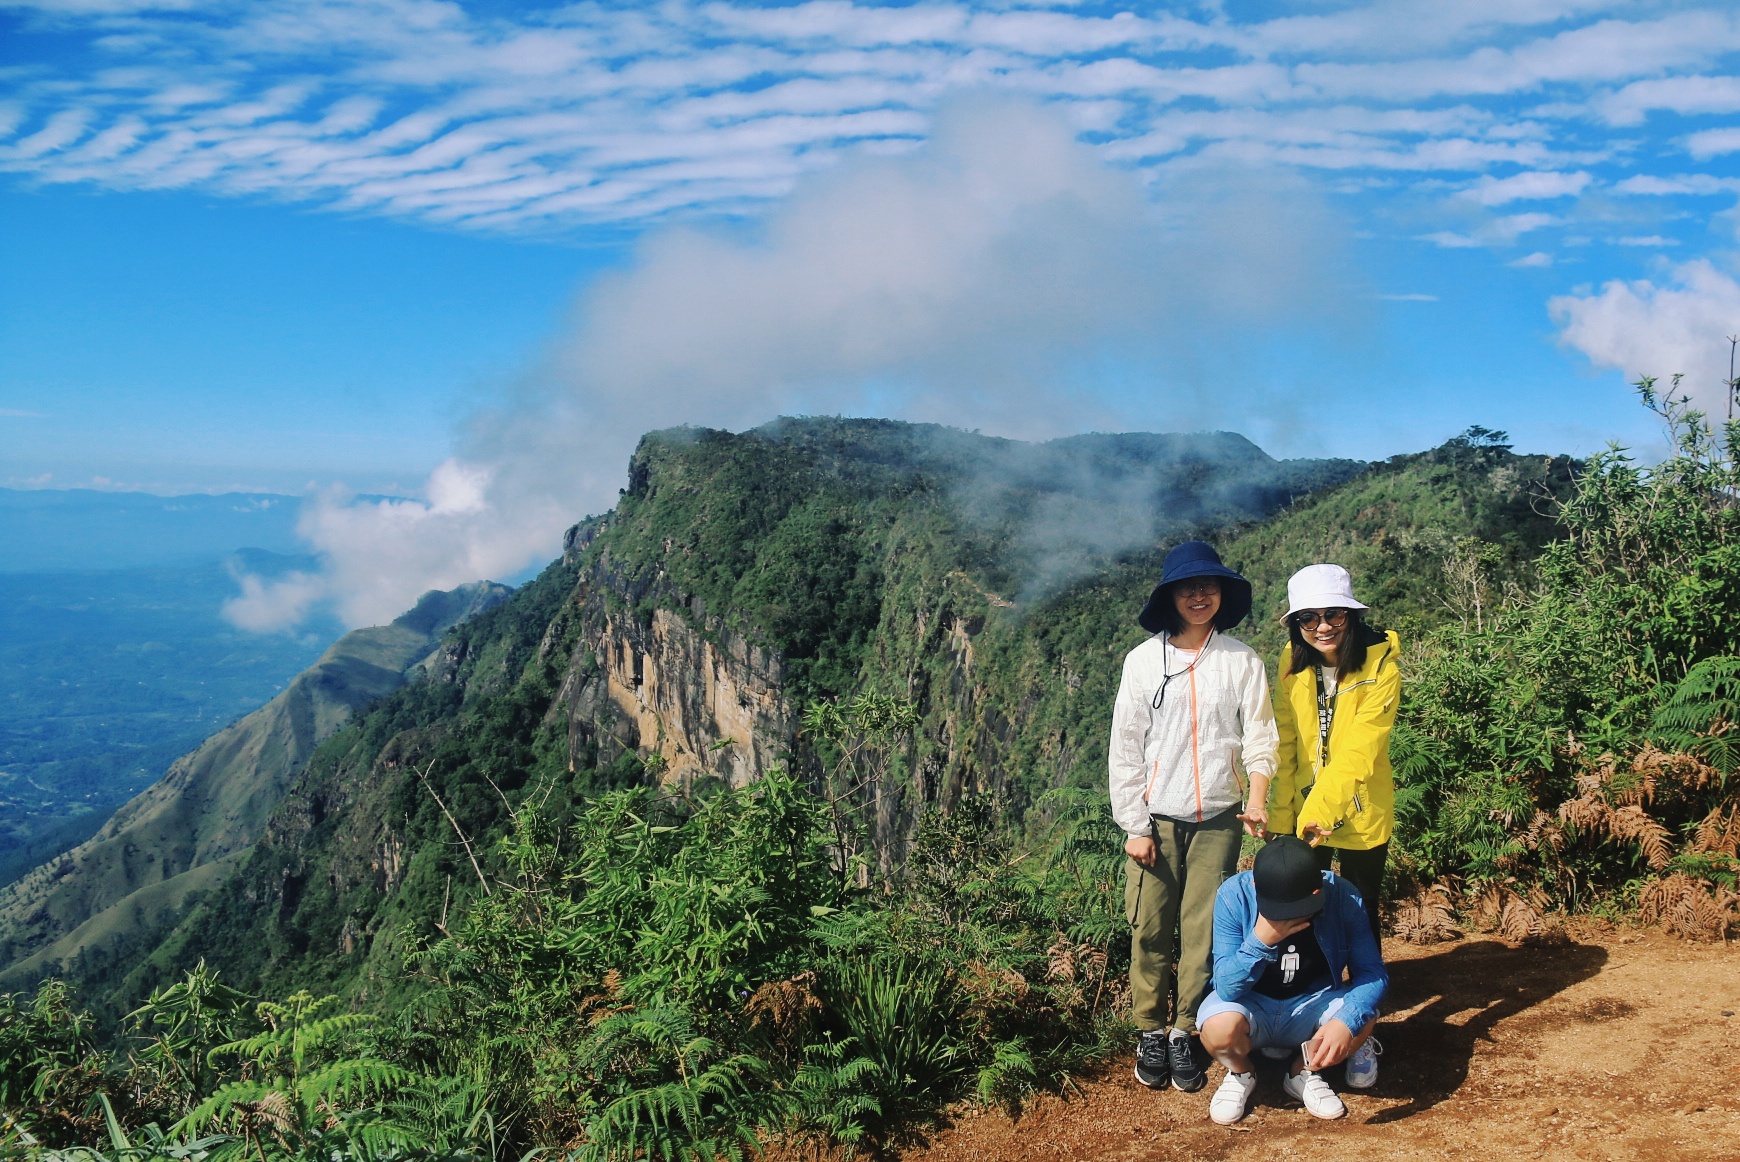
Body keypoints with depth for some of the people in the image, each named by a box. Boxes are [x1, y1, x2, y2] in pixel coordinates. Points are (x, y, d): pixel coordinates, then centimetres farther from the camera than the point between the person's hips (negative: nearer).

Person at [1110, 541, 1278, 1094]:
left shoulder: (1242, 661, 1)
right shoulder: (1144, 660, 0)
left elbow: (1259, 736, 1)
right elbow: (1125, 747, 1)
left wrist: (1257, 798, -17)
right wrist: (1134, 826, -3)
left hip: (1217, 819, 0)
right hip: (1156, 818, 0)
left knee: (1203, 931, 2)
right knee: (1150, 929, 2)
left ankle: (1186, 1033, 16)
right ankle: (1150, 1031, 17)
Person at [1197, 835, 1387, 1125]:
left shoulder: (1343, 896, -20)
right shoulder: (1234, 895, -25)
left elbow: (1372, 972, -19)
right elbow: (1227, 987, -26)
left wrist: (1346, 1021, -38)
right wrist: (1261, 940, -42)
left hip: (1312, 1004, 2)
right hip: (1251, 1005, -1)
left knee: (1362, 1021, -29)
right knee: (1220, 1026, -34)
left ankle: (1305, 1073, 4)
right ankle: (1240, 1074, 4)